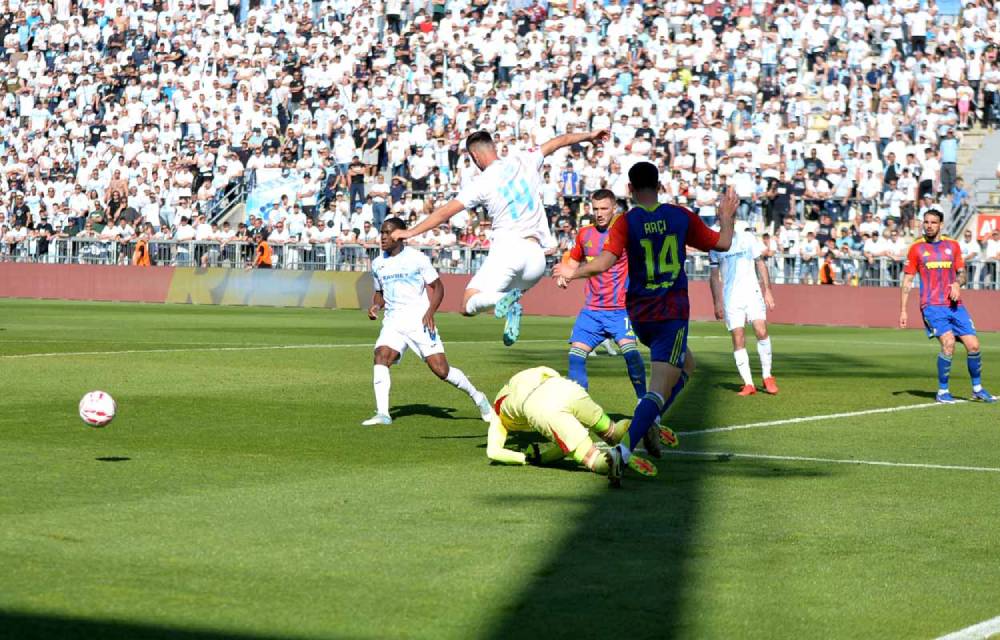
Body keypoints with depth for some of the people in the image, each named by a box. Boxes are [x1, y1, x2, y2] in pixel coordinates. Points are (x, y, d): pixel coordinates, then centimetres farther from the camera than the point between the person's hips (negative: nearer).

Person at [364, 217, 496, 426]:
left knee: (441, 369, -8)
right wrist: (375, 306, 2)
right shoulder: (378, 263, 11)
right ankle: (382, 414, -24)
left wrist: (430, 311, -14)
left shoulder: (417, 258, -4)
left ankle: (477, 397, 15)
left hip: (419, 320, -4)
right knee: (380, 357, -23)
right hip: (393, 321, 4)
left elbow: (438, 287, 1)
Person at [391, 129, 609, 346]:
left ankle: (504, 299, -32)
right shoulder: (524, 161, 11)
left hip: (506, 249, -4)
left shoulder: (481, 183, 0)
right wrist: (588, 136, 41)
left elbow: (445, 212, 1)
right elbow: (560, 141, 25)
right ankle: (511, 301, -12)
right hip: (536, 254, 4)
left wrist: (411, 232, 10)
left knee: (469, 305, 1)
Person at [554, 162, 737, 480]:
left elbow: (604, 263, -16)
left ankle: (649, 421, 11)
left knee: (685, 364, 28)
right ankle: (624, 449, -29)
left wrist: (573, 273, 1)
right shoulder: (681, 216, 0)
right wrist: (727, 216, 29)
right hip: (673, 312, -3)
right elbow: (722, 243, 10)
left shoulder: (626, 222, -5)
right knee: (660, 388, -10)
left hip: (639, 314, 3)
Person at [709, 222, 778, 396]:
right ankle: (748, 384, -2)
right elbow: (714, 276, 9)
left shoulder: (747, 238, 5)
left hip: (752, 293, 0)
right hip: (730, 298, 0)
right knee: (738, 340, -6)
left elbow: (760, 264, 10)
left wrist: (767, 291, 3)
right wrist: (717, 303, 4)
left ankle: (767, 377, -3)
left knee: (761, 331, -16)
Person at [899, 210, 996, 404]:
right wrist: (903, 310, 2)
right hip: (932, 305, -3)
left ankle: (977, 389, 18)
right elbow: (907, 280, 6)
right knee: (948, 344, -22)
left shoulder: (952, 246, 11)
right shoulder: (916, 248, 4)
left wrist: (957, 284, -8)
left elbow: (962, 273, 17)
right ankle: (942, 391, -7)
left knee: (973, 345, -2)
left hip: (955, 305, 3)